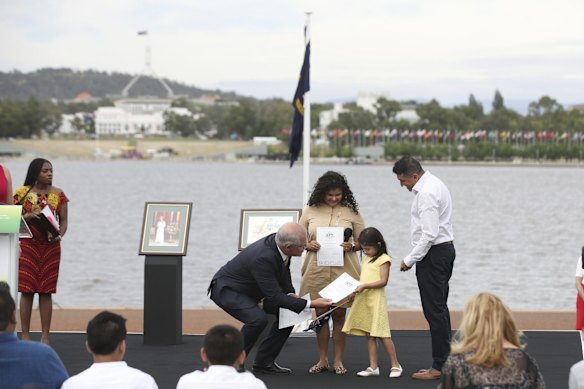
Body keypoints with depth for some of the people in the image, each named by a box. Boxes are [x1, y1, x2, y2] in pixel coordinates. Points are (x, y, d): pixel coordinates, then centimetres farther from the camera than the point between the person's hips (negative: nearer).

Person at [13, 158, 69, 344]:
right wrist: (28, 216, -16)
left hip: (50, 246, 1)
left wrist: (59, 235, -15)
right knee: (27, 290, -3)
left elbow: (64, 221, 5)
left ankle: (45, 336, 6)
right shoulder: (23, 192, 1)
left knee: (46, 291, 2)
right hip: (28, 245, -1)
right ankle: (25, 334, 3)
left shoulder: (58, 194, 5)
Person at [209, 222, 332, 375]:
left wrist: (290, 294, -6)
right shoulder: (262, 257, -38)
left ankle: (263, 362, 7)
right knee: (258, 318, -32)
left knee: (290, 312, 1)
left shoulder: (279, 241, -14)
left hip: (250, 290, 9)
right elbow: (274, 297, -33)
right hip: (227, 289, -9)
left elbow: (284, 271, 9)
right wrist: (310, 304, -33)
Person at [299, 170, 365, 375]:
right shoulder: (310, 210, 4)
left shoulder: (351, 212, 1)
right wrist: (308, 245, -11)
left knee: (339, 315, 3)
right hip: (317, 271, 1)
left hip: (343, 270, -1)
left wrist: (351, 247, -15)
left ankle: (338, 360, 12)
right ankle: (322, 360, 15)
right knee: (320, 314, 5)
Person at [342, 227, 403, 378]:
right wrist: (356, 289, 6)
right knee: (369, 334, 7)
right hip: (363, 299, 8)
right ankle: (373, 366, 10)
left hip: (376, 299, -8)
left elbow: (383, 281, -15)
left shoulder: (383, 259, -8)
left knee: (382, 334, -7)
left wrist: (364, 286, -22)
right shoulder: (366, 258, 16)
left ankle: (396, 365, 1)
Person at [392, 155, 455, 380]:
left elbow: (429, 235, -25)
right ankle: (445, 362, 18)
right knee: (439, 309, 14)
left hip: (433, 252, -11)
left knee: (434, 311, -7)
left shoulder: (426, 194, -20)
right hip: (444, 250, 11)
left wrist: (410, 260, -17)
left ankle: (439, 367, -5)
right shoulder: (433, 184, 14)